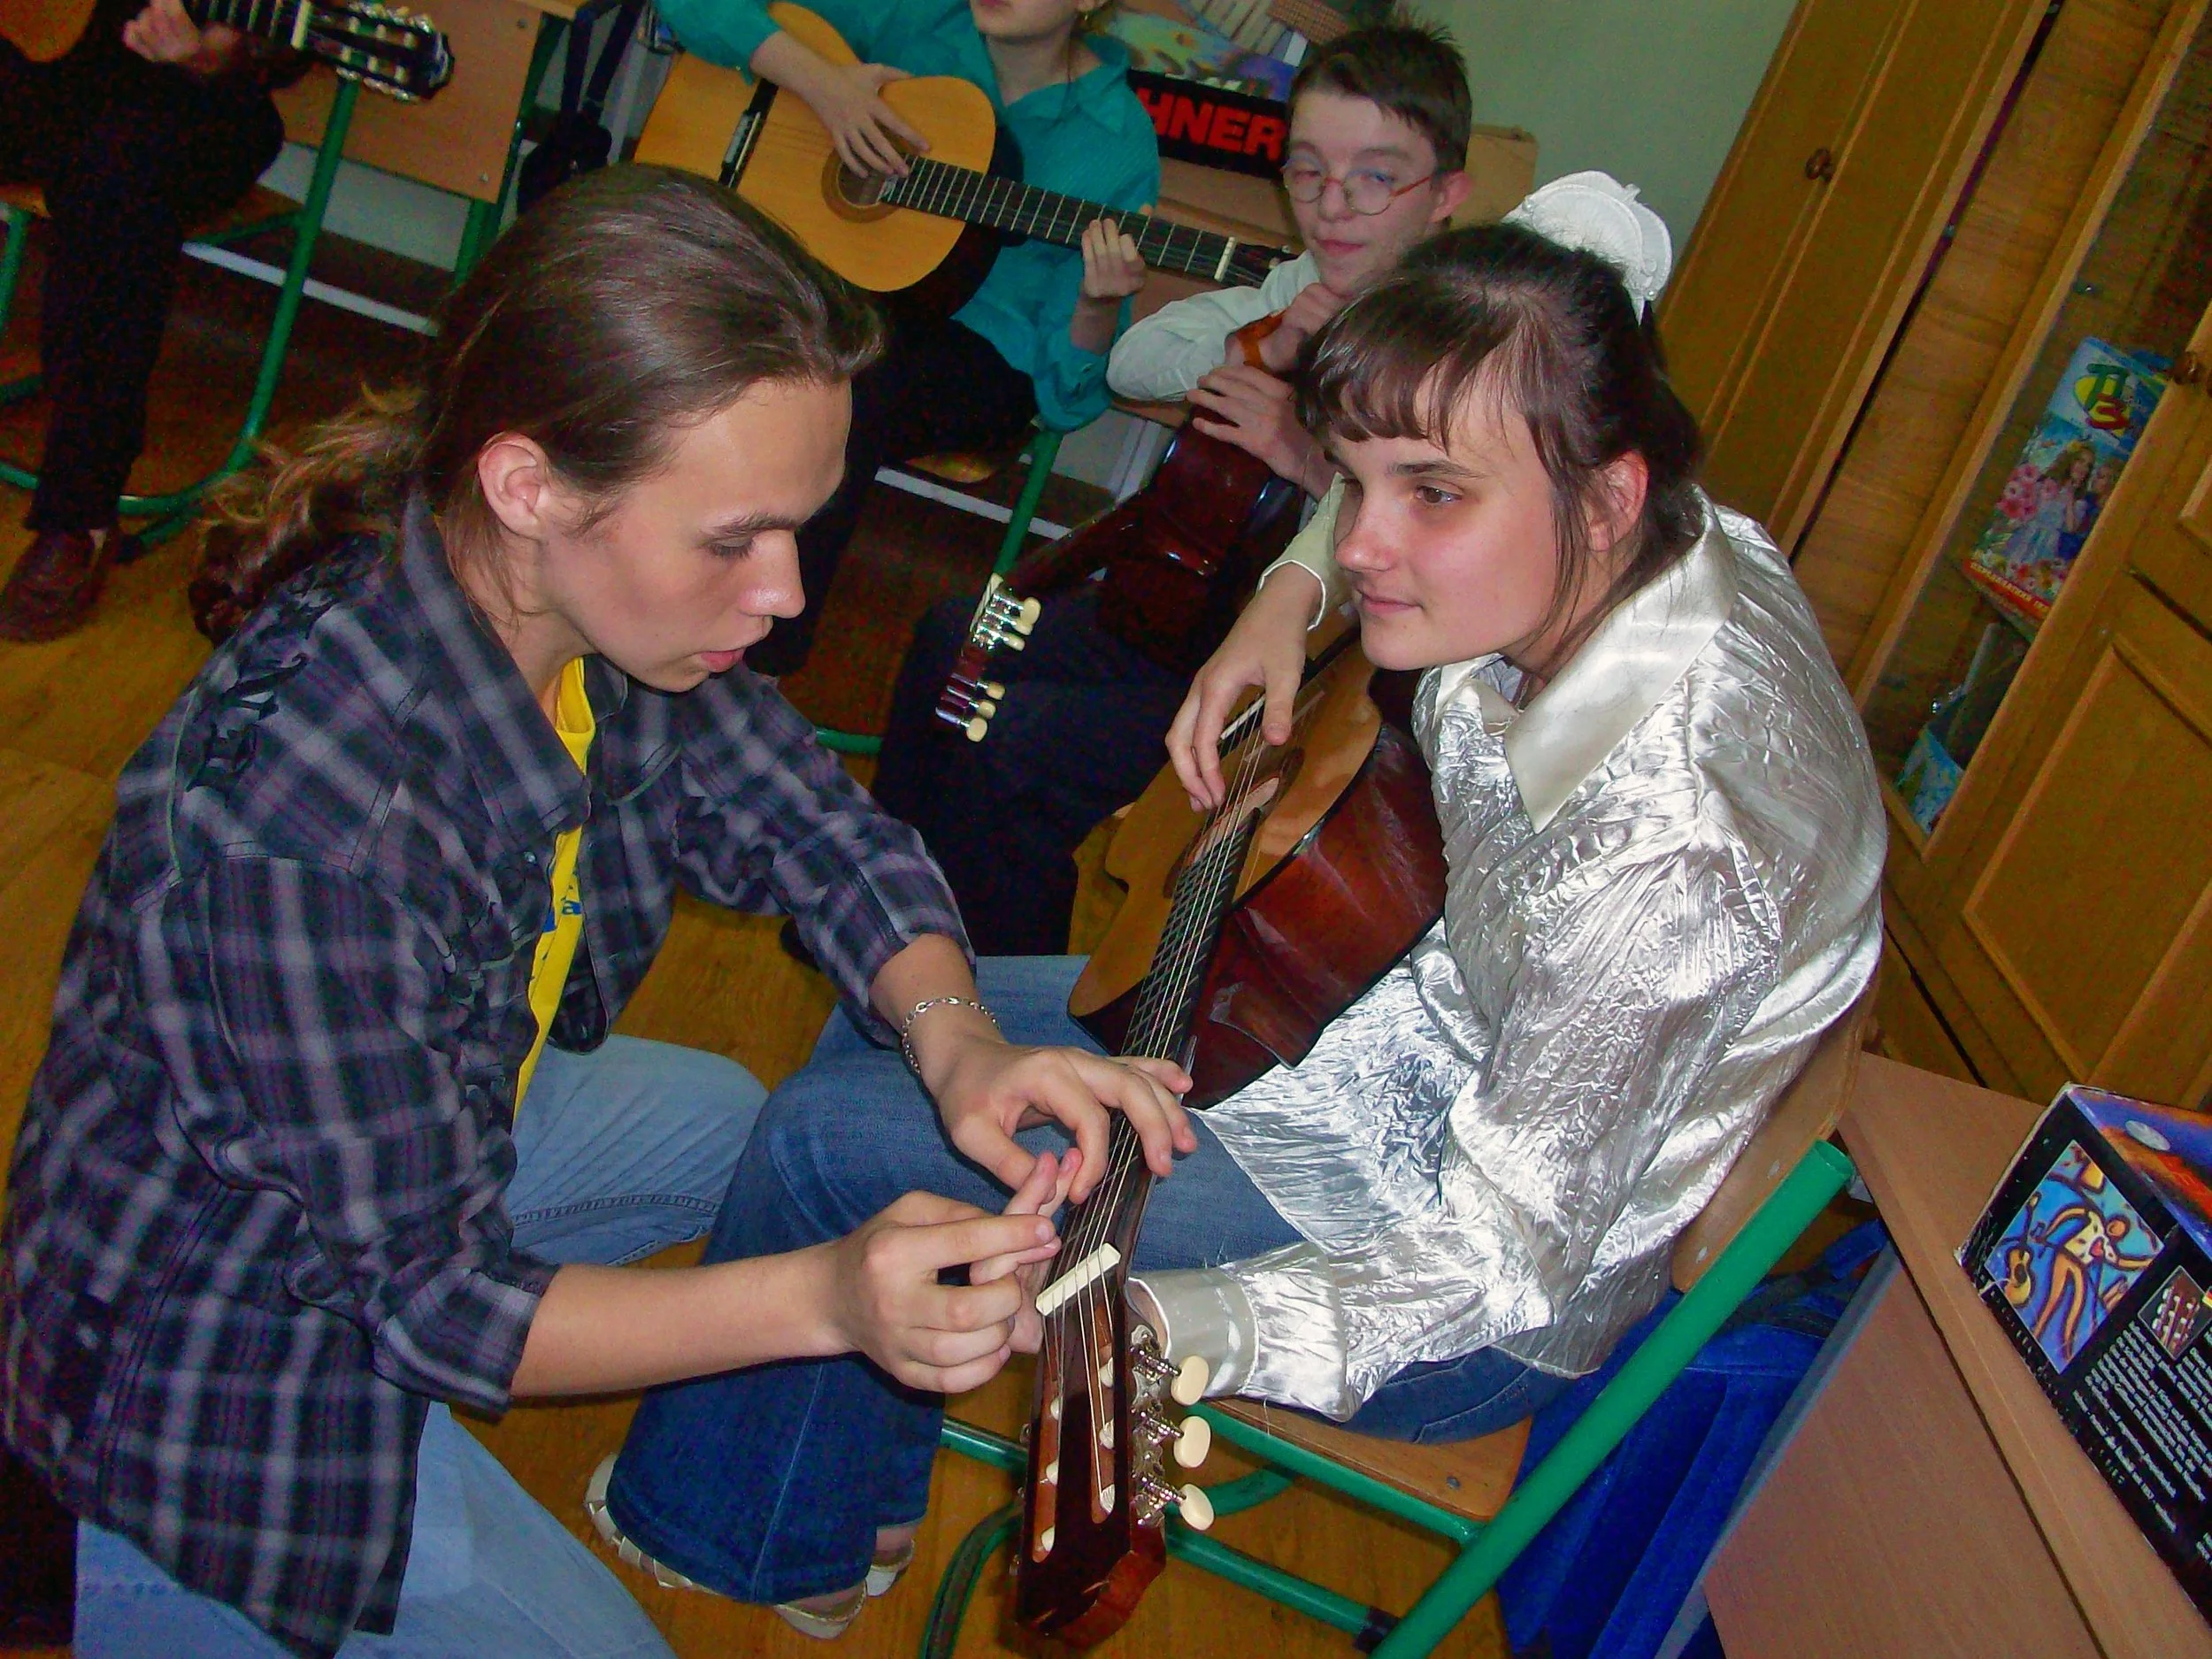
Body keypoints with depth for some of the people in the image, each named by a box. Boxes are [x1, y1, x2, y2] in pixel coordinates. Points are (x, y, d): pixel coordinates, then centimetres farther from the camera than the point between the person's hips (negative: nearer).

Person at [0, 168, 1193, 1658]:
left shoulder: (598, 613, -19)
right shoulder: (297, 825, -39)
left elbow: (822, 834, -6)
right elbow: (430, 1297, -28)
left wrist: (952, 1038, -25)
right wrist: (823, 1298, -39)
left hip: (449, 1126, 7)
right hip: (219, 1354, -7)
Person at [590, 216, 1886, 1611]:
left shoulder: (1663, 854, -38)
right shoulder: (1667, 536, -13)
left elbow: (1501, 1260, -29)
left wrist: (1151, 1325, -46)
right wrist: (1293, 594, -3)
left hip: (1478, 1325, -9)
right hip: (1427, 1021, 9)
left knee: (819, 1140, -8)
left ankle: (712, 1532, 25)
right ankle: (853, 1490, 35)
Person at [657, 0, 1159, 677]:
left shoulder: (1116, 140, -6)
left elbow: (1068, 392, -8)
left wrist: (1098, 305, -30)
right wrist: (822, 82, -13)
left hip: (981, 351, -3)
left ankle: (758, 665, -20)